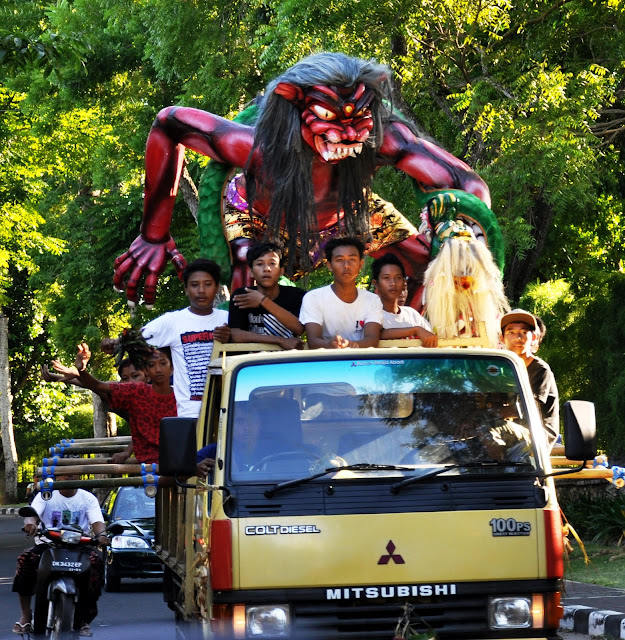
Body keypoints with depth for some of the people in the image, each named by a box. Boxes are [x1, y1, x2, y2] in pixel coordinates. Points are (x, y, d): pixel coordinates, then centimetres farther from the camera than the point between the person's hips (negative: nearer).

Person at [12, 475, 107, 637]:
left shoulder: (88, 498, 9)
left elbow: (97, 521, -5)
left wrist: (101, 534, -29)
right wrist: (30, 521, -37)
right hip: (48, 543, 0)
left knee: (96, 560, -32)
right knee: (26, 558, -30)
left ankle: (85, 618, -24)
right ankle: (25, 615, -21)